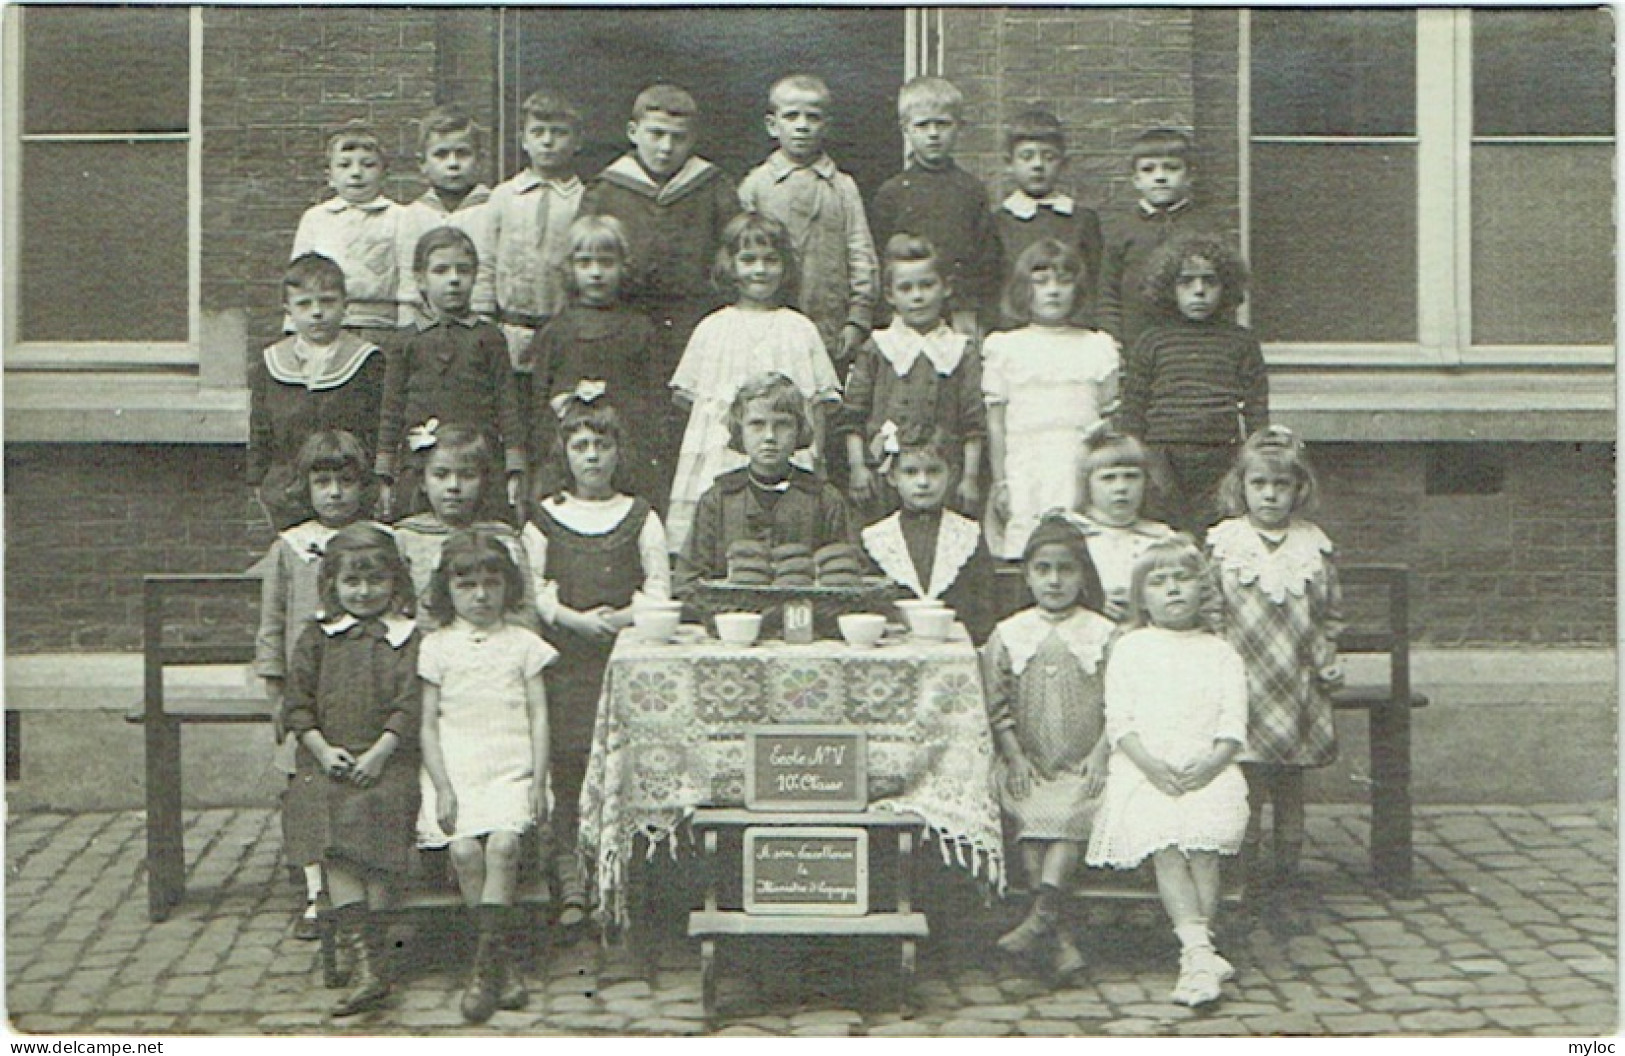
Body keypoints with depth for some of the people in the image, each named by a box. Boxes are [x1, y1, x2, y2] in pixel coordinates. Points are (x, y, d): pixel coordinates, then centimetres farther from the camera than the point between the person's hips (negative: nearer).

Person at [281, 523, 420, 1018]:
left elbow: (410, 707, -2)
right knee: (336, 850, -17)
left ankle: (365, 955, -14)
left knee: (378, 851, -19)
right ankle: (367, 963, -24)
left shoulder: (408, 638, 5)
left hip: (387, 761, -2)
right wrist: (322, 749, -4)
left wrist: (378, 754, -12)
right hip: (328, 763, 2)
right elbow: (298, 702, 10)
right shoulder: (317, 637, 14)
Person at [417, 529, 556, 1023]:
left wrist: (538, 782, -3)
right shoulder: (436, 646, 8)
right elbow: (428, 725, 6)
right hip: (455, 771, 0)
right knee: (463, 850, -23)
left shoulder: (523, 643, 9)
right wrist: (442, 787, -5)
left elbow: (539, 717, 7)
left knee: (502, 843, -26)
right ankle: (503, 961, -11)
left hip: (512, 770, 0)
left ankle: (488, 959, -18)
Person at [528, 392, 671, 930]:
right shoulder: (546, 518, 11)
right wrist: (576, 619, -12)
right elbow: (533, 589, 5)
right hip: (566, 657, 0)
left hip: (625, 654, 0)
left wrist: (622, 617, -14)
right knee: (565, 762, -5)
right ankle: (570, 884, 1)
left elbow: (658, 589, 4)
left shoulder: (640, 517, 11)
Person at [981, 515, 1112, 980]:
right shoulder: (1008, 635, 10)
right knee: (1031, 817, -26)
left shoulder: (1104, 634, 7)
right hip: (1028, 764, 1)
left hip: (1085, 767, 0)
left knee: (1071, 815, -29)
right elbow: (998, 707, 7)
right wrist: (1016, 758, -4)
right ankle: (1057, 935, -30)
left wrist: (1099, 756, -9)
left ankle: (1040, 914, -35)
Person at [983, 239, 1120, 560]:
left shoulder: (1098, 347, 11)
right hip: (1025, 470, -1)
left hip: (1084, 472, 1)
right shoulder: (1005, 347, 7)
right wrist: (1000, 482, 2)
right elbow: (996, 421, 6)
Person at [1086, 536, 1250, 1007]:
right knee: (1165, 846, -26)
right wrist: (1150, 763, -11)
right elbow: (1118, 720, 5)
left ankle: (1194, 955, -25)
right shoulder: (1130, 649, 15)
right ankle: (1200, 950, -34)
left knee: (1203, 839, -27)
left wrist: (1211, 763, -11)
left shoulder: (1220, 653, 18)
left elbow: (1233, 724, 8)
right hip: (1142, 770, -1)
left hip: (1206, 769, 1)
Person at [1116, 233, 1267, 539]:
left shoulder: (1241, 342, 10)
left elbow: (1257, 410, 9)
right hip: (1163, 464, 0)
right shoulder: (1152, 342, 10)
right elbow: (1132, 409, 10)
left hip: (1222, 463, 0)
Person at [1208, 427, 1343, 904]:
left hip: (1297, 685, 2)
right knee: (1247, 775, -5)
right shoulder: (1222, 545, -1)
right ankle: (1246, 858, 6)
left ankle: (1287, 858, 21)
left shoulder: (1313, 547, 5)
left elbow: (1331, 612, 15)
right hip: (1242, 684, -2)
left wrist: (1326, 660, 8)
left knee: (1291, 775, 10)